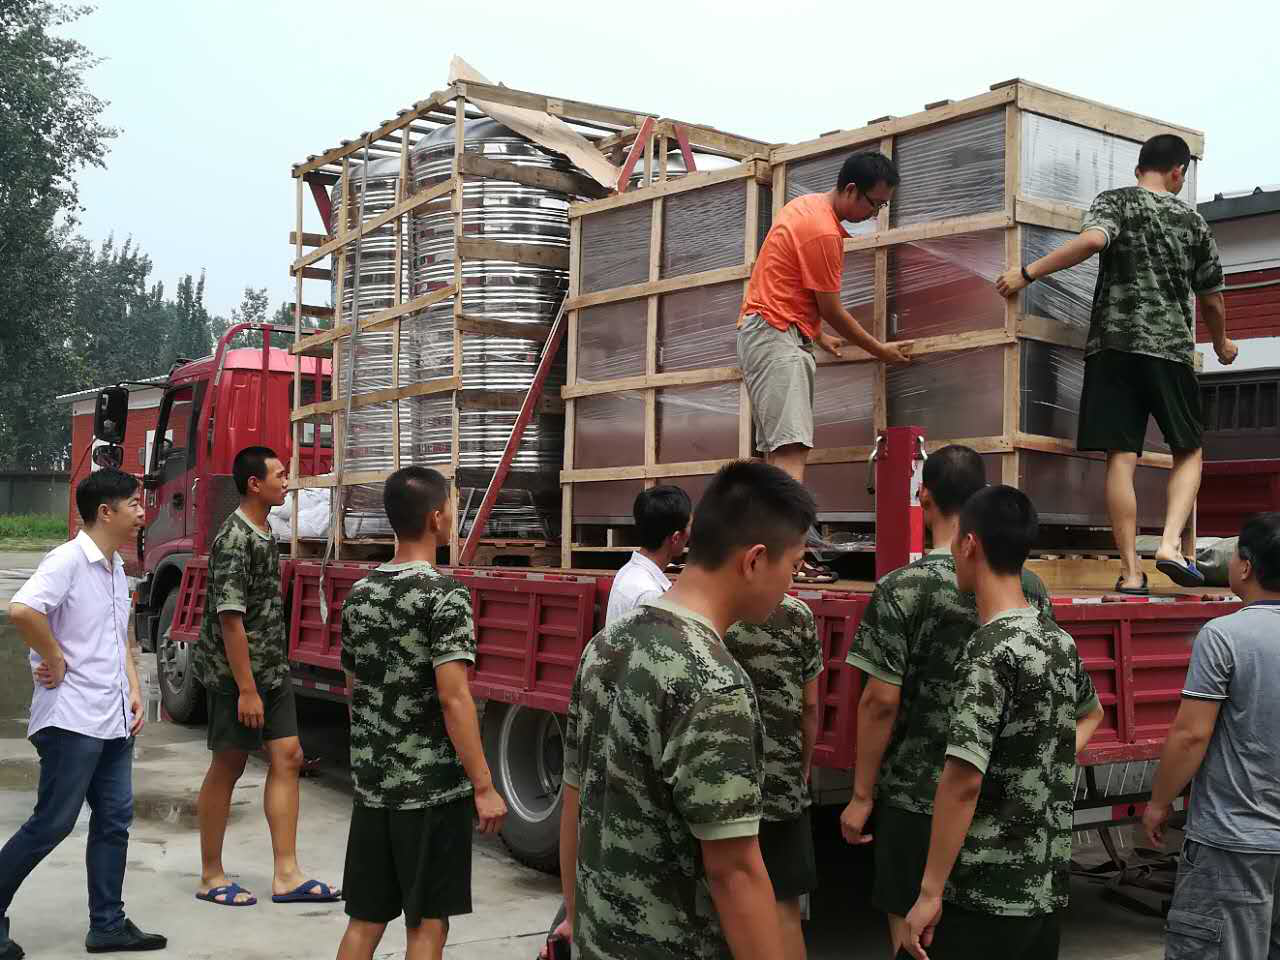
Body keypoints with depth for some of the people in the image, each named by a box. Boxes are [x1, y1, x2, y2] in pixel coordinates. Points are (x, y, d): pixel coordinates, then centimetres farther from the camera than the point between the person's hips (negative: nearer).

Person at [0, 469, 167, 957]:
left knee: (114, 820, 10)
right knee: (51, 824, -1)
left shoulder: (117, 569, 14)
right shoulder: (68, 560, -14)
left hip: (114, 722, 8)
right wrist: (55, 662, -19)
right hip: (72, 720, -8)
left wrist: (134, 691, 11)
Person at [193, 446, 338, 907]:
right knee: (228, 767, 2)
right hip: (235, 674, -8)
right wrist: (246, 690, -22)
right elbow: (230, 618, -21)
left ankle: (286, 876, 7)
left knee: (287, 758, 4)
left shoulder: (264, 535, 11)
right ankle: (211, 877, 15)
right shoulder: (234, 540, -17)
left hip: (271, 670, 8)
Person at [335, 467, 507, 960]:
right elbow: (453, 699, -19)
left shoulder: (359, 595, 7)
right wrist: (484, 786, -15)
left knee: (364, 920, 13)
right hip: (432, 786, -6)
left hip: (371, 783, 6)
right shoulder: (445, 595, -14)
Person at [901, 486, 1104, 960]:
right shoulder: (1061, 641, 7)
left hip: (985, 894, -8)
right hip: (1048, 886, 8)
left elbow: (963, 780, -22)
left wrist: (930, 892, -17)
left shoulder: (990, 651, -18)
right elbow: (1091, 714, 29)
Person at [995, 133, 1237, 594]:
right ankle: (1172, 544, -7)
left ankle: (1131, 572, -4)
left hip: (1115, 342, -1)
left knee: (1121, 458, -3)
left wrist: (1027, 273, -13)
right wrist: (1221, 342, 39)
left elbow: (1092, 240, -16)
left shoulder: (1115, 201, 8)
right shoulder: (1193, 220, 15)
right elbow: (1211, 299, 21)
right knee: (1188, 451, 13)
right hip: (1171, 348, 1)